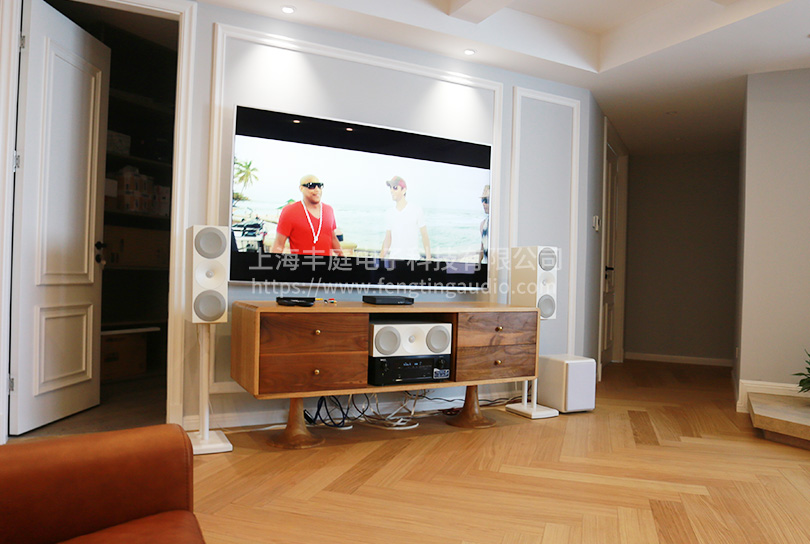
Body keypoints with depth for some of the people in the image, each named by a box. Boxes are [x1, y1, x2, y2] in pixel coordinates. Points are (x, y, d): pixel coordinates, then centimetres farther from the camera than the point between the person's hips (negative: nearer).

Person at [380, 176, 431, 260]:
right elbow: (387, 240, 14)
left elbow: (425, 237, 0)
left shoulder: (416, 210, -3)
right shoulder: (389, 214, 9)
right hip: (393, 259, 3)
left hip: (412, 259, -3)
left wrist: (428, 260, -5)